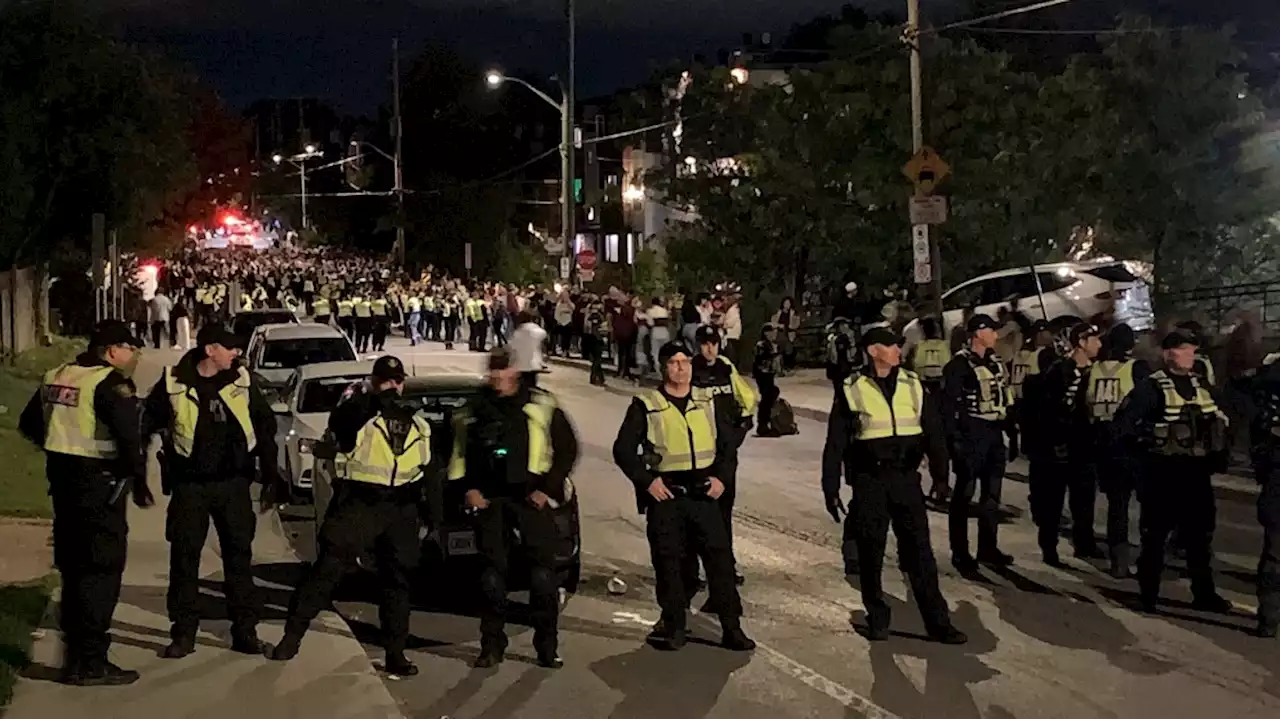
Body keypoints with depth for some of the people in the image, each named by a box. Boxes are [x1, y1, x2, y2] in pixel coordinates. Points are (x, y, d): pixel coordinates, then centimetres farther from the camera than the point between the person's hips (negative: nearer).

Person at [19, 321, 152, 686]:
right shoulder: (111, 383, -16)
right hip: (99, 483, -8)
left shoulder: (56, 377, 10)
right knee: (102, 569, -3)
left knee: (74, 564, 19)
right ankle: (89, 662, -1)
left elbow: (29, 422, 20)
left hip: (64, 479, 9)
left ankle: (74, 640, 31)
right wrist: (139, 483, -18)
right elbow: (128, 437, -27)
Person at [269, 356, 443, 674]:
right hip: (357, 505, -4)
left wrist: (436, 516, 13)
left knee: (397, 580, 8)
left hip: (401, 510, 4)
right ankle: (292, 635, 8)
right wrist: (364, 394, -30)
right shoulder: (359, 412, 0)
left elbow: (432, 474, 17)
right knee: (327, 570, -4)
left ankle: (395, 653, 17)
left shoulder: (418, 425, 13)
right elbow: (338, 424, -25)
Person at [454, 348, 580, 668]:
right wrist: (468, 488, 5)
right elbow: (460, 453, 18)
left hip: (532, 497, -3)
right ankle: (492, 645, 13)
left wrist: (548, 488, -6)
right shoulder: (475, 409, 10)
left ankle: (547, 647, 5)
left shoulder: (542, 405, -1)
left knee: (543, 572, -4)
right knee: (492, 572, 5)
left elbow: (567, 447, 1)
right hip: (489, 498, 3)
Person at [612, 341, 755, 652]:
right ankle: (674, 625, 17)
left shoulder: (707, 403, 7)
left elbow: (729, 441, 16)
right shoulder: (646, 405, -4)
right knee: (668, 561, 4)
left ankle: (732, 627, 8)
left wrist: (721, 476, 4)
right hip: (665, 495, -2)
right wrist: (647, 480, -11)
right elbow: (623, 449, -3)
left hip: (705, 494, 3)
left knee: (719, 556, 0)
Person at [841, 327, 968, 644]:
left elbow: (934, 431, 7)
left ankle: (937, 621, 7)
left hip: (906, 478, 2)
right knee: (871, 552, 7)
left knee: (919, 549, 3)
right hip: (869, 481, -1)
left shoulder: (913, 384, 5)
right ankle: (877, 618, 21)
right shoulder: (852, 389, -1)